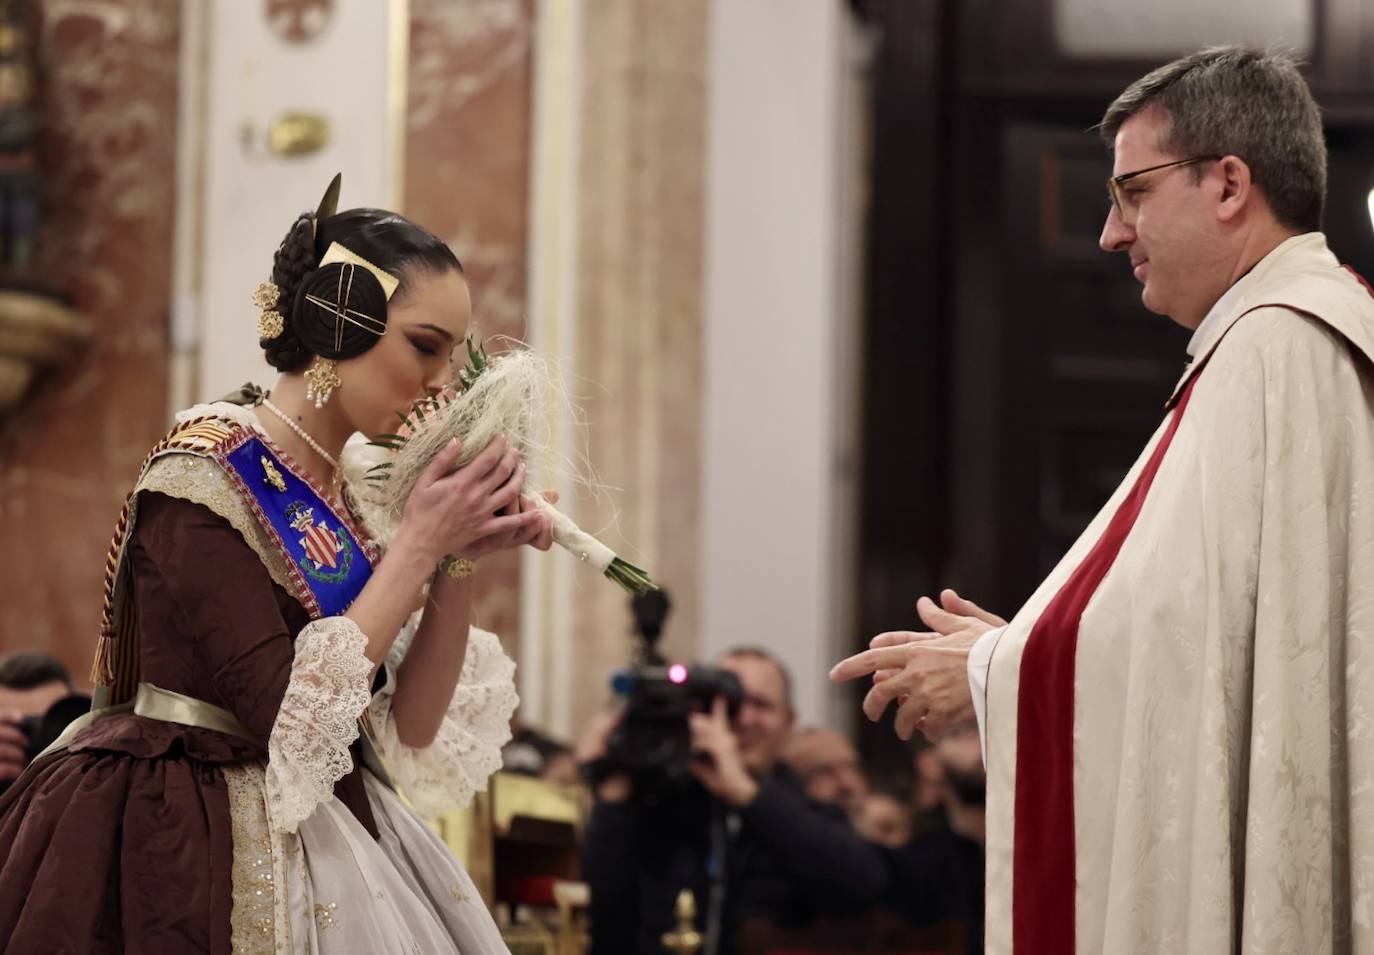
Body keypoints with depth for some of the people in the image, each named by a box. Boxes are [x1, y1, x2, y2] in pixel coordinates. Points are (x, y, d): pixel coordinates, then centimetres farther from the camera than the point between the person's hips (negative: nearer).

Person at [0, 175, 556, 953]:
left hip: (316, 827, 7)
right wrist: (418, 546, -15)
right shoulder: (206, 473, -14)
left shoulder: (345, 498, 8)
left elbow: (409, 732, 6)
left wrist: (462, 562, -4)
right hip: (192, 859, -7)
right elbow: (286, 719, -22)